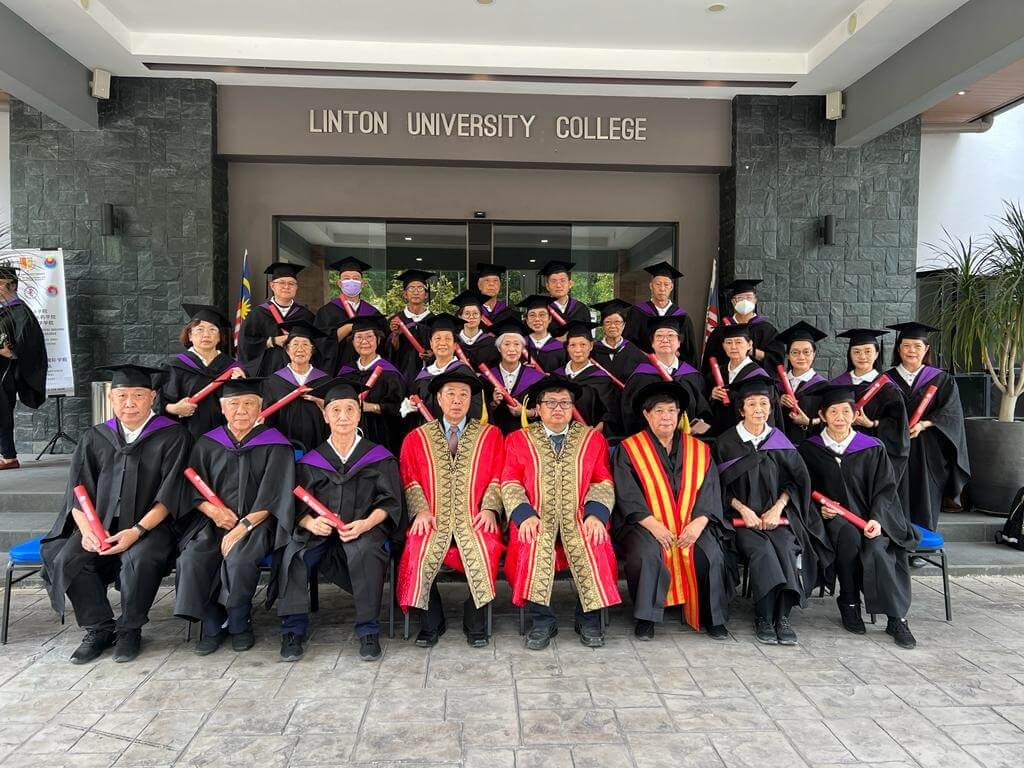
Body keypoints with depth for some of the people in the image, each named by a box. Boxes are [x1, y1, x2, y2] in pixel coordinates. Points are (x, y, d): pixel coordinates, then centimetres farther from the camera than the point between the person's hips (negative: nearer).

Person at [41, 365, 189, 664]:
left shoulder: (172, 436, -2)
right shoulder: (95, 438, 11)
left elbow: (169, 494, -9)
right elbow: (77, 492, 5)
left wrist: (137, 531, -20)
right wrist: (88, 529, -13)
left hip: (149, 525, -4)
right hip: (100, 525, 4)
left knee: (139, 559, -32)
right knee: (66, 559, -21)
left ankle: (129, 629, -6)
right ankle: (99, 628, -2)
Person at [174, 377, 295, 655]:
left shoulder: (275, 445, 0)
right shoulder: (207, 444, 12)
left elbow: (273, 496, -7)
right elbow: (194, 490, 10)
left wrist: (243, 526, -17)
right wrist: (212, 510, -11)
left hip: (257, 522, -3)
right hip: (214, 522, 4)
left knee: (239, 560, -31)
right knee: (191, 559, -24)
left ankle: (239, 624, -5)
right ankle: (213, 626, -4)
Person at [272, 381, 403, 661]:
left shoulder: (380, 457, 11)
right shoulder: (310, 461, 15)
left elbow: (389, 502, 2)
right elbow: (296, 504, 6)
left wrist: (366, 523, -17)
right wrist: (310, 522, -17)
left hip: (364, 533, -2)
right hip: (319, 535, 2)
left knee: (366, 550, -36)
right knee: (294, 551, -30)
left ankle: (368, 631, -21)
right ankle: (293, 629, -17)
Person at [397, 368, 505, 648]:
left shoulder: (490, 435, 14)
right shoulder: (416, 438, 15)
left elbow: (497, 478, 7)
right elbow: (410, 480, 7)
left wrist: (489, 509, -9)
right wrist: (421, 511, -8)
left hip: (473, 520, 0)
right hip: (433, 521, 1)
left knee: (486, 550, -30)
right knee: (419, 551, -28)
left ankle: (475, 624, -8)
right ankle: (431, 624, -5)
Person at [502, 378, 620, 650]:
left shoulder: (593, 439, 17)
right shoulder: (518, 440, 15)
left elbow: (603, 483, 7)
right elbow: (510, 484, 5)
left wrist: (595, 514, -12)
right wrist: (525, 515, -14)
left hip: (579, 520, 1)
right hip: (537, 519, 0)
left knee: (594, 547, -29)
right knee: (533, 547, -32)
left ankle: (589, 620, -11)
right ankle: (542, 621, -17)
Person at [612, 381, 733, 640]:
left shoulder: (698, 450, 13)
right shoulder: (629, 449, 4)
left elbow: (710, 491, 5)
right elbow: (627, 494, -6)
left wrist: (699, 522, -14)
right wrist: (653, 524, -19)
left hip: (691, 525, 2)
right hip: (644, 524, -2)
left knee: (710, 554, -25)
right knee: (645, 553, -32)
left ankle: (713, 618, -4)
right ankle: (646, 618, -13)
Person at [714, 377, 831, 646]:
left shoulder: (779, 441, 9)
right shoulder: (726, 443, 3)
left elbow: (798, 479, 8)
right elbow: (720, 486, 2)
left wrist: (778, 507, -7)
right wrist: (743, 510, -13)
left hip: (777, 514, 2)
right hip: (741, 516, -2)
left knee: (786, 546, -28)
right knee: (761, 549, -30)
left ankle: (783, 616, -21)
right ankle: (763, 618, -21)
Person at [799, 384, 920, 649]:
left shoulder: (872, 448, 7)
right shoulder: (810, 449, 8)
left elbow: (885, 488, 0)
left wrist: (876, 519, -17)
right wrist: (819, 506, -11)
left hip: (870, 518, 0)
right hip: (833, 519, 0)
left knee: (876, 548, -32)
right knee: (848, 534, -35)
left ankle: (896, 619, -24)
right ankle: (848, 603, -19)